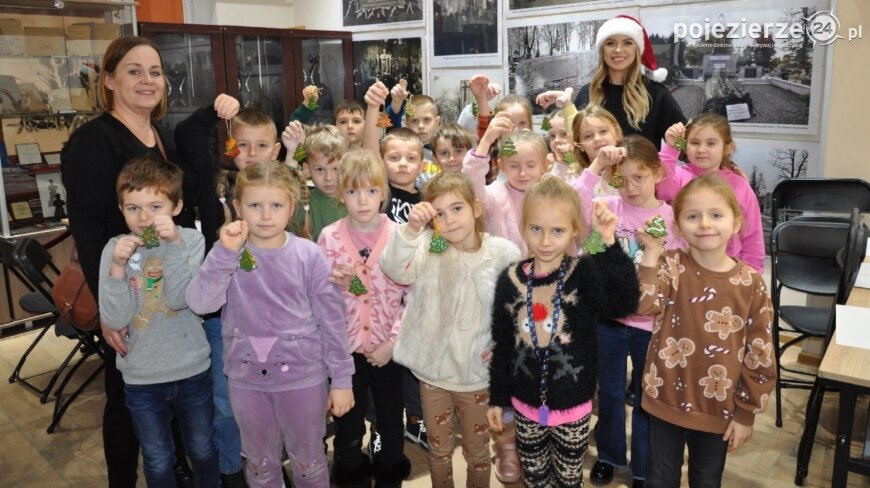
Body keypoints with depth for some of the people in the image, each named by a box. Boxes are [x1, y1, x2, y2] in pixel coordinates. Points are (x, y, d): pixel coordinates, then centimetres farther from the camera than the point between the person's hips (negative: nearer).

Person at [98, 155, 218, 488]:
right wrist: (118, 266, -27)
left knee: (202, 451, 20)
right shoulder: (115, 249, -9)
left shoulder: (190, 240, -11)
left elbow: (179, 299, -22)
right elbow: (114, 320, -14)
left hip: (191, 370, -1)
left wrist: (173, 245, -31)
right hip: (140, 377, 1)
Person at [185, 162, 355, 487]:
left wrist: (342, 379, -5)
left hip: (303, 376, -2)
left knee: (308, 461, 17)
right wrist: (225, 253, -28)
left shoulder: (308, 255, -11)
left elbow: (332, 320, -7)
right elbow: (199, 303, -20)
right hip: (246, 378, 2)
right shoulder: (228, 255, -6)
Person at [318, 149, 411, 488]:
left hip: (388, 348, 0)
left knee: (392, 421, 17)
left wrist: (394, 341, -11)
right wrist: (334, 283, -20)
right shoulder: (329, 237, -5)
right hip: (345, 347, 0)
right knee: (348, 425, 15)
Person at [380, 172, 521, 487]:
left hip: (478, 371, -1)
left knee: (477, 450, 20)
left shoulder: (503, 253, -11)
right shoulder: (428, 249, -10)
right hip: (433, 368, 1)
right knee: (438, 449, 21)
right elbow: (394, 270, -28)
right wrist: (411, 229, -41)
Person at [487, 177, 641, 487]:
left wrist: (609, 244, -37)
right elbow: (502, 345, 1)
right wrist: (497, 398, 6)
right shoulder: (510, 279, -7)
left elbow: (624, 304, -33)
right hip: (526, 404, 2)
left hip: (572, 406, -2)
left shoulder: (585, 273, -14)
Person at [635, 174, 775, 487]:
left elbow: (759, 355, -4)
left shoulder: (751, 282, -9)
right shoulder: (670, 266, -9)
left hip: (720, 408, 0)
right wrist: (651, 254, -29)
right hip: (667, 400, 0)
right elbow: (642, 305, -28)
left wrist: (746, 414, -2)